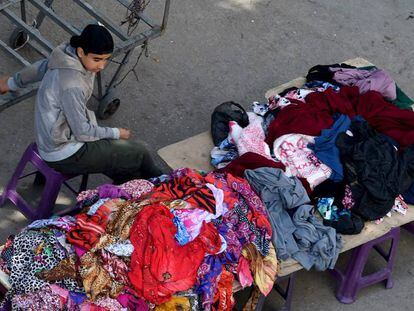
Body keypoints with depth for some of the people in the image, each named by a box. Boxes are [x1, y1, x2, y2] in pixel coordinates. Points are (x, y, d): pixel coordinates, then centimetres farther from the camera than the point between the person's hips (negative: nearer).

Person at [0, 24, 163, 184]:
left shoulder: (67, 55, -4)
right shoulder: (72, 85, -32)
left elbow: (41, 67, 17)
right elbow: (82, 132, -22)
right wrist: (116, 133, -5)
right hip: (64, 156, -9)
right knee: (139, 154, -1)